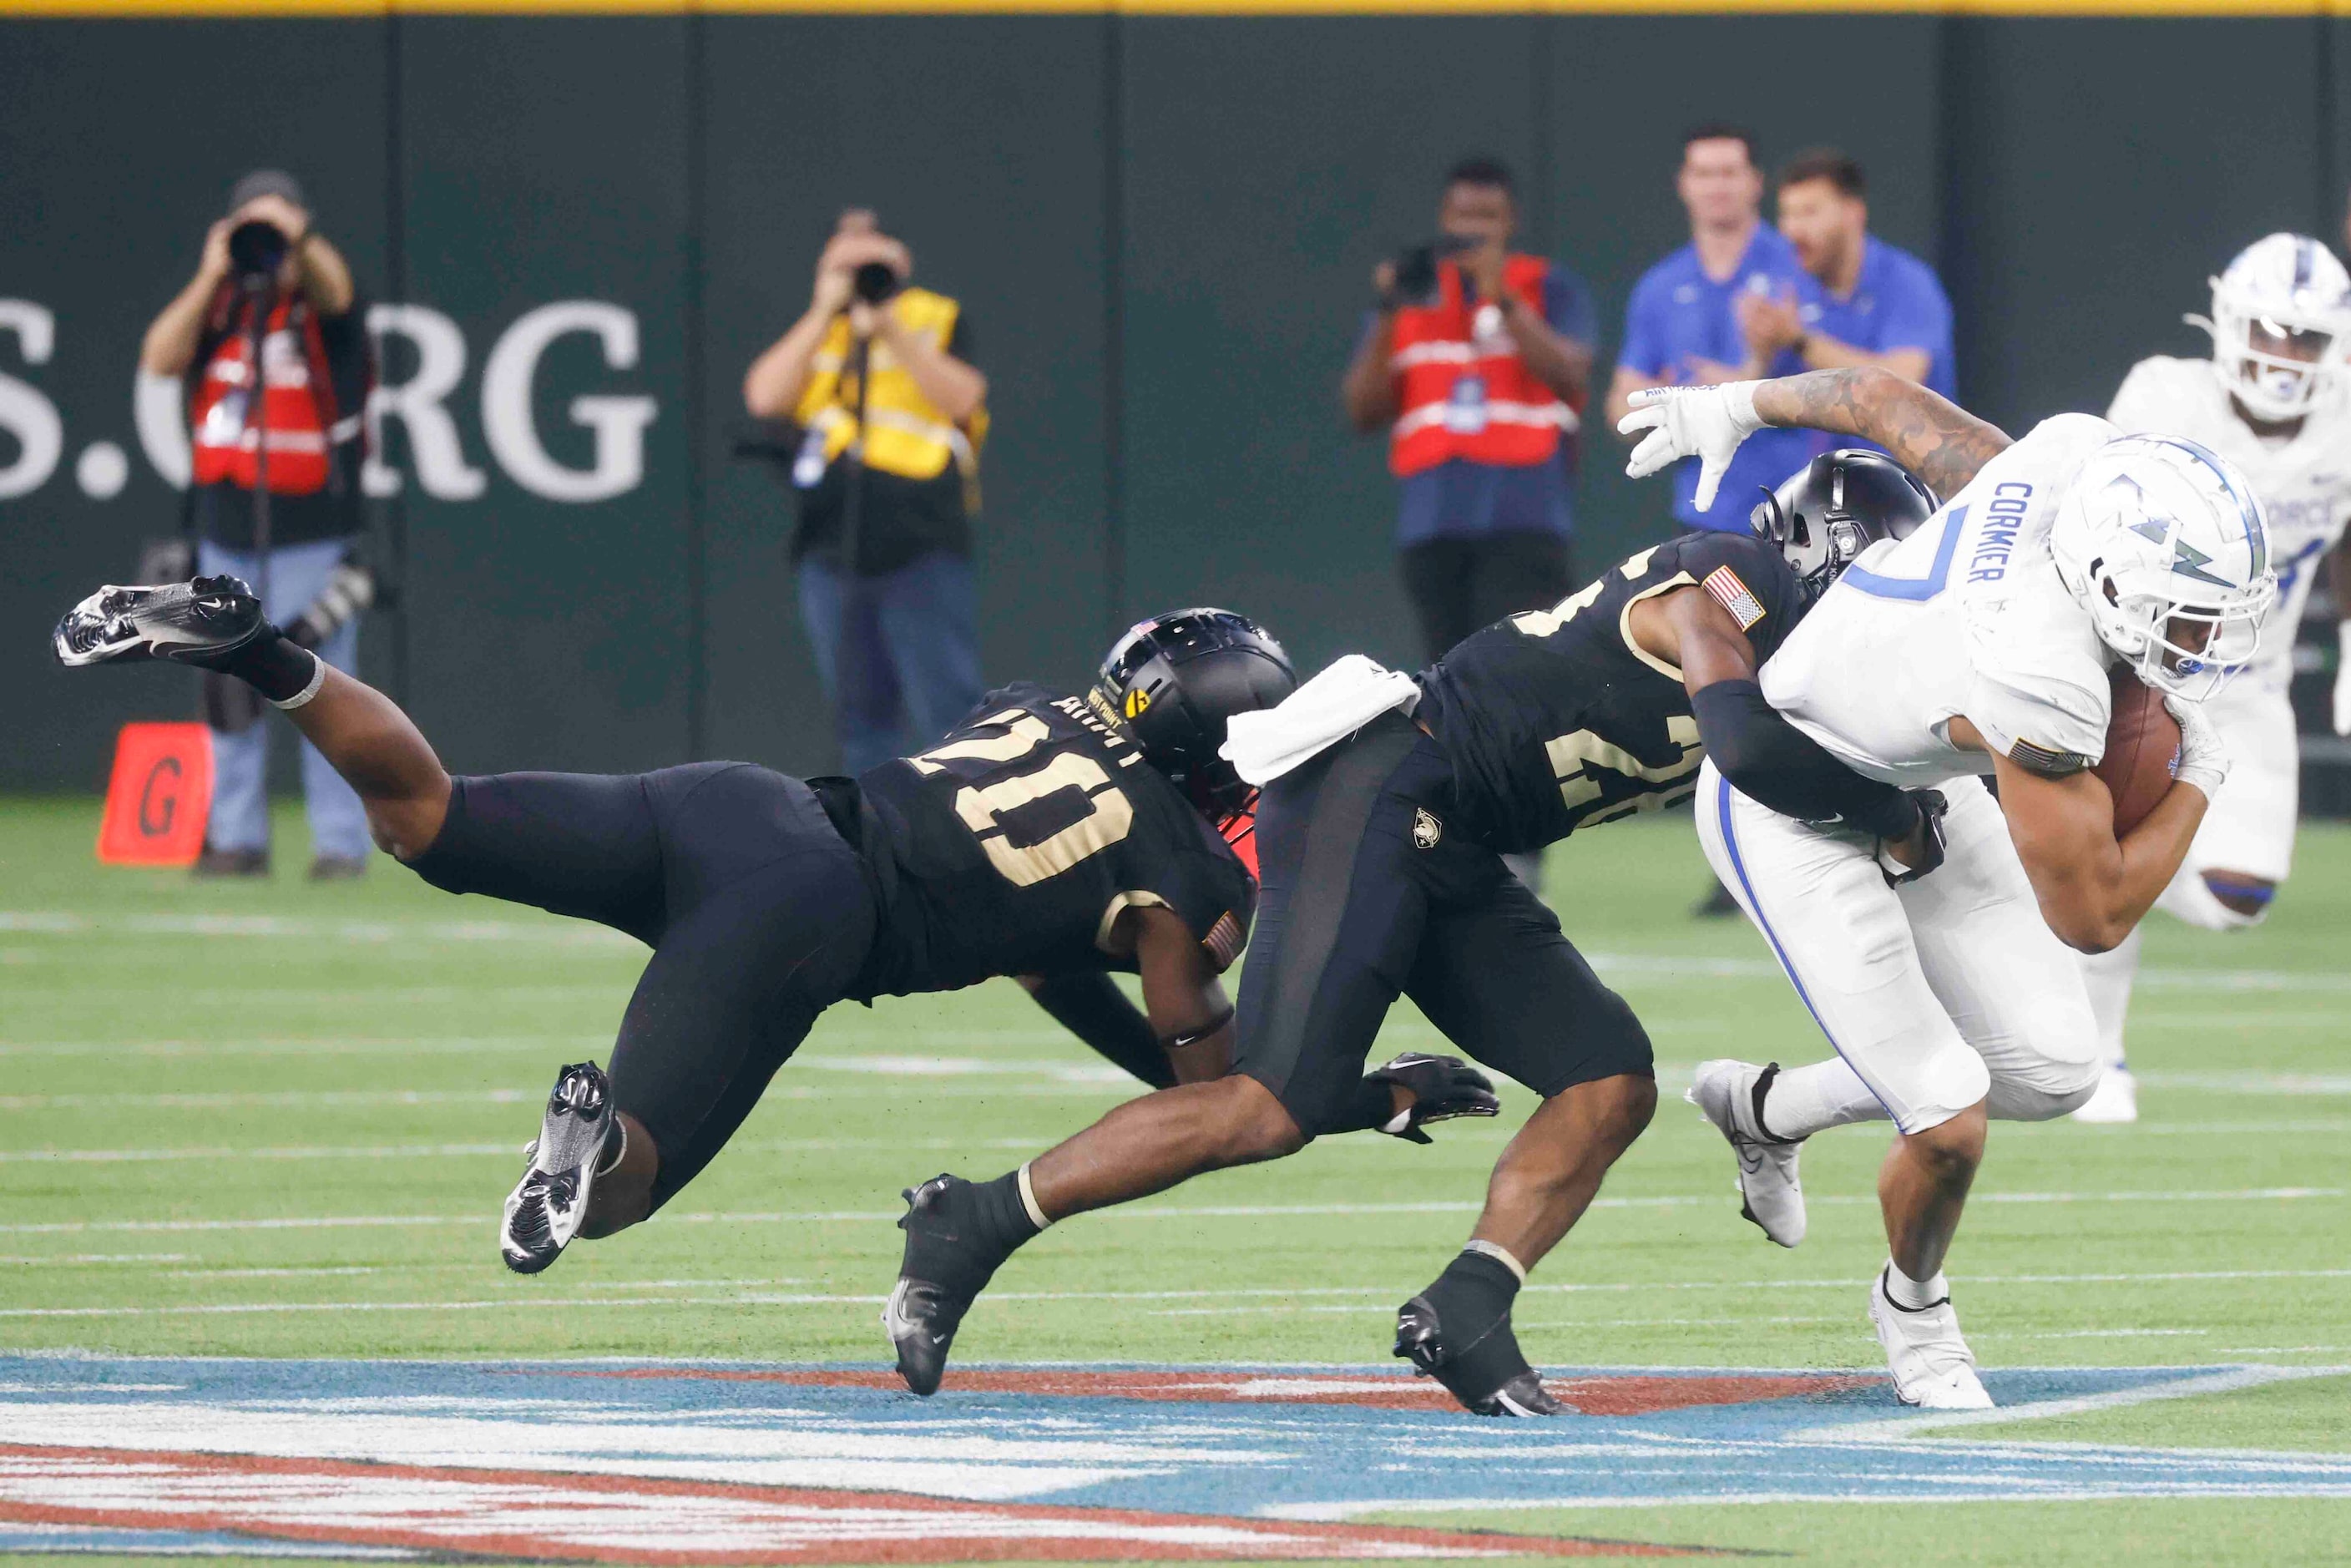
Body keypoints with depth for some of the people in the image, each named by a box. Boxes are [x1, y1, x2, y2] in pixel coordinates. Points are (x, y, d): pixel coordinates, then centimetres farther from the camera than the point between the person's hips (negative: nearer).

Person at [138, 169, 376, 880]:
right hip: (226, 530, 4)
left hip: (312, 537, -4)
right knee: (229, 693, 7)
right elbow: (159, 359, -5)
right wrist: (212, 275, -12)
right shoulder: (216, 305, 9)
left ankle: (341, 842, -2)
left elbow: (333, 285, -26)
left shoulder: (319, 302, -2)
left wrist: (296, 239, -47)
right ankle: (236, 839, 15)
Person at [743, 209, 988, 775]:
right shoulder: (807, 334, 18)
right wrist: (826, 311, -2)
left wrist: (889, 328, -11)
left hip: (924, 552, -4)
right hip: (832, 553, 4)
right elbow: (764, 397, 0)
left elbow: (963, 399, -6)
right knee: (862, 722, 8)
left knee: (947, 710, -11)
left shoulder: (942, 320, 10)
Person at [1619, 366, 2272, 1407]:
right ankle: (1913, 1305, 22)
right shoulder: (2041, 686, -42)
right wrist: (2197, 777, -15)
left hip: (1912, 791, 9)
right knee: (1948, 1125, -12)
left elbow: (1883, 398, -3)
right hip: (1790, 811, -9)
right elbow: (2091, 916, -29)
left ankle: (1765, 1109, 30)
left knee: (2050, 1072, 6)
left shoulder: (2078, 460, -22)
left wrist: (1739, 408, 16)